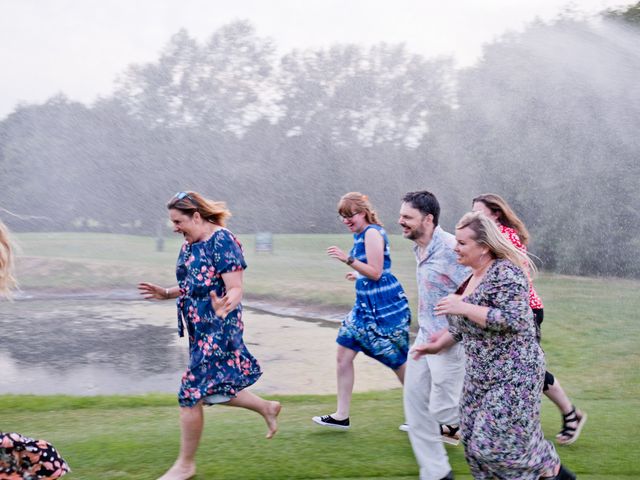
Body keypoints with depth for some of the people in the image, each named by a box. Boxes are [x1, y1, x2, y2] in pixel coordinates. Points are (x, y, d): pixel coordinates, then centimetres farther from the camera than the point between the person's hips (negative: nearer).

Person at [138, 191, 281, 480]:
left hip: (218, 332, -9)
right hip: (200, 331, 9)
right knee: (212, 390, 18)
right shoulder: (189, 245, 8)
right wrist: (166, 294, 4)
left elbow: (235, 290, -22)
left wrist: (224, 307, -43)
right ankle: (267, 408, 38)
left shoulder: (222, 242, -18)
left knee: (191, 395, -4)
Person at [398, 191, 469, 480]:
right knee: (415, 402, 11)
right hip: (424, 337, 9)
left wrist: (451, 330, -22)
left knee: (442, 410, -3)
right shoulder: (419, 248, 6)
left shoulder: (450, 248, -22)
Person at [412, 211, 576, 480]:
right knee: (475, 439, 10)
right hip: (481, 375, 9)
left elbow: (513, 320, -28)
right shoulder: (473, 276, 10)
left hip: (513, 374, -9)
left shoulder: (505, 272, -18)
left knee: (501, 441, -5)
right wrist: (439, 344, 15)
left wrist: (464, 307, -25)